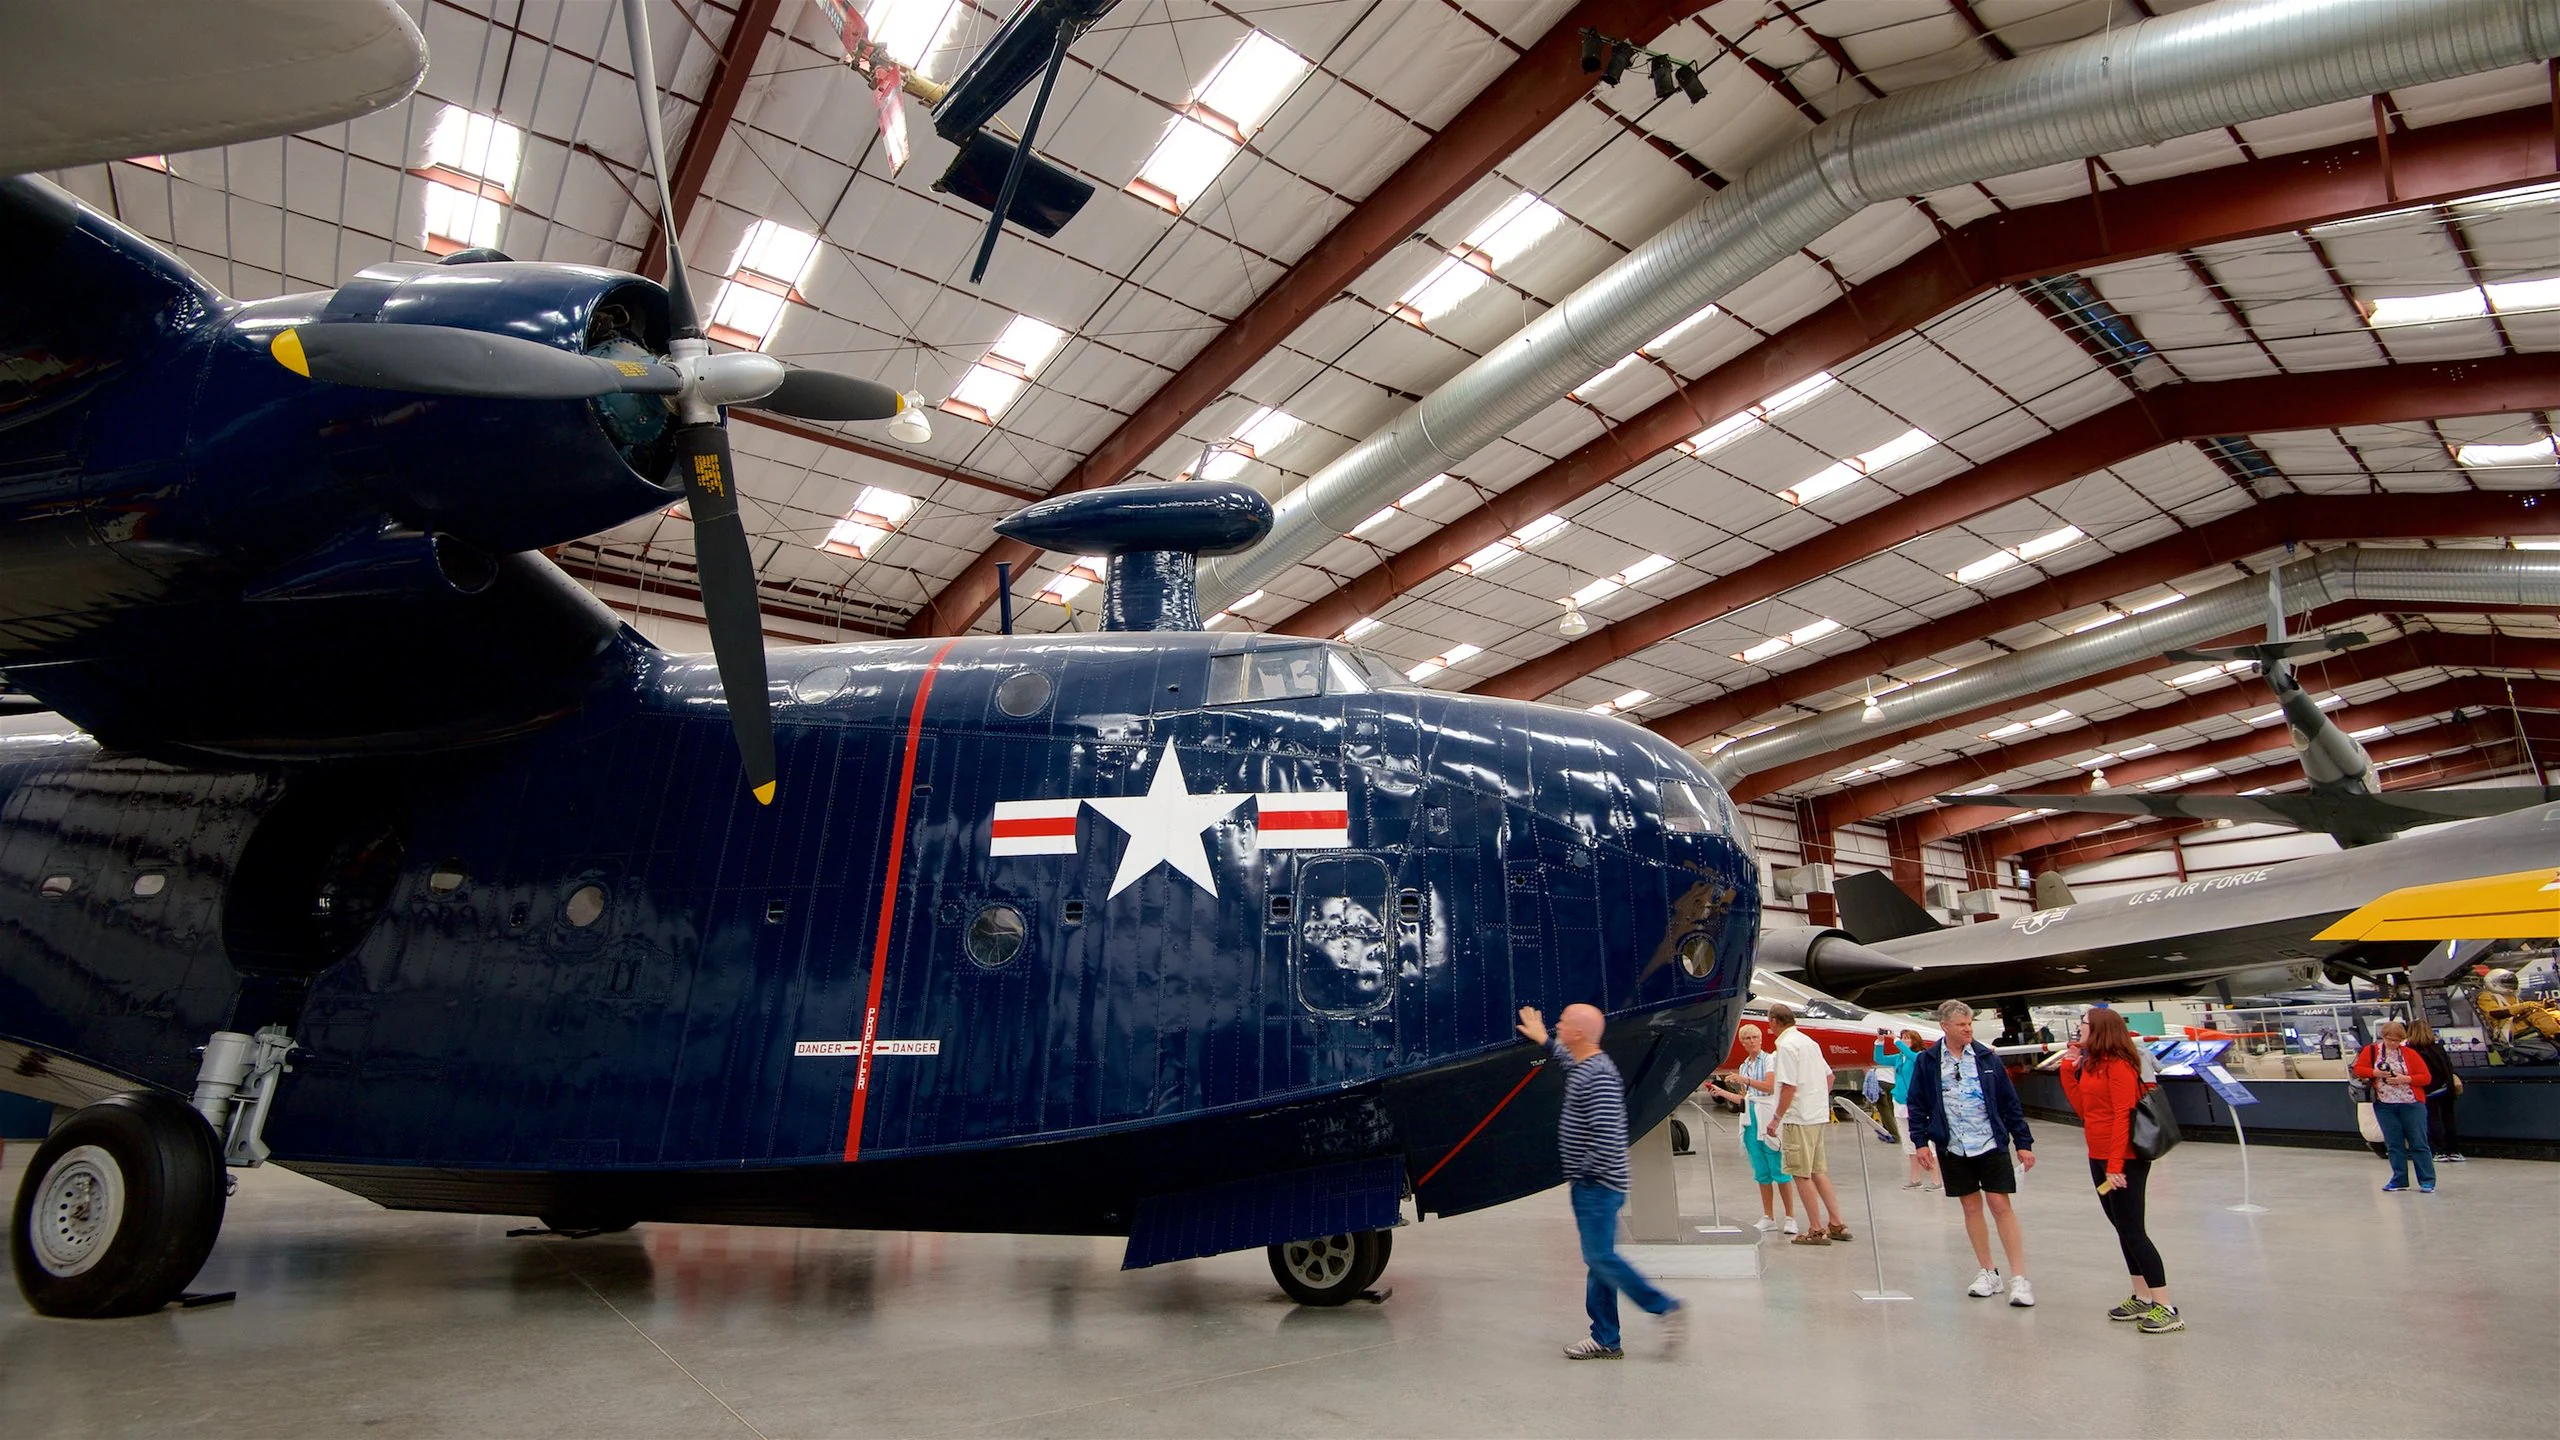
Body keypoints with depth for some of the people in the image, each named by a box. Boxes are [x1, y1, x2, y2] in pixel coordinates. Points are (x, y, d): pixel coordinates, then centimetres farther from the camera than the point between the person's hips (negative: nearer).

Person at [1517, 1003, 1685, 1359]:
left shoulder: (1598, 1076, -23)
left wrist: (1582, 1174, -17)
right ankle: (1605, 1339, 17)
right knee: (1598, 1258, 12)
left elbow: (1608, 1137, -28)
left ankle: (1665, 1307, 3)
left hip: (1597, 1185, -10)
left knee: (1600, 1256, -6)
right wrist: (1543, 1040, 41)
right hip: (1591, 1185, 10)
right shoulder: (1583, 1065, 9)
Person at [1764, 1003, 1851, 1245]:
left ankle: (1816, 1230, 4)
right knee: (1819, 1172, 15)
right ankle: (1837, 1226, 17)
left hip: (1798, 1119, -9)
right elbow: (1829, 1076, 20)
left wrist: (1776, 1119, -13)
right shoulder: (1809, 1041, 13)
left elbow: (1789, 1087, -19)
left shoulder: (1786, 1046, -15)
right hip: (1819, 1116, 9)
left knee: (1802, 1175, 0)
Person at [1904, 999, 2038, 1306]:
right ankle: (1988, 1273, 20)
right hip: (1952, 1149, 1)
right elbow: (1917, 1105, 3)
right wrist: (1921, 1141, -4)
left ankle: (2019, 1278, 4)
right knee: (1971, 1206, 9)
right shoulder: (1927, 1061, -2)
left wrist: (2023, 1142, 1)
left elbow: (2010, 1103, 4)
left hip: (1991, 1145, -1)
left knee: (2001, 1205, -3)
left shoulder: (1987, 1057, 0)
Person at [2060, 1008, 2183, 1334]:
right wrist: (2069, 1068, 6)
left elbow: (2122, 1116, -20)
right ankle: (2142, 1298, 23)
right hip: (2099, 1159, 9)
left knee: (2132, 1230, -6)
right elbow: (2082, 1107, 10)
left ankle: (2167, 1308, 0)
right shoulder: (2090, 1064, 11)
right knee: (2123, 1228, 14)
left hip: (2125, 1160, -9)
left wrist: (2116, 1165, -22)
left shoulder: (2119, 1065, -16)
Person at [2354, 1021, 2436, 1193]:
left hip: (2412, 1104, -2)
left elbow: (2426, 1077, -2)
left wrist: (2406, 1079, -17)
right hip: (2384, 1105, 2)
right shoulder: (2371, 1050, 2)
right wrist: (2375, 1072, -12)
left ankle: (2427, 1181, 8)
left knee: (2418, 1143, 0)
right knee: (2393, 1144, 8)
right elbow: (2358, 1069, 6)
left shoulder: (2410, 1053, -2)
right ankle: (2399, 1180, 15)